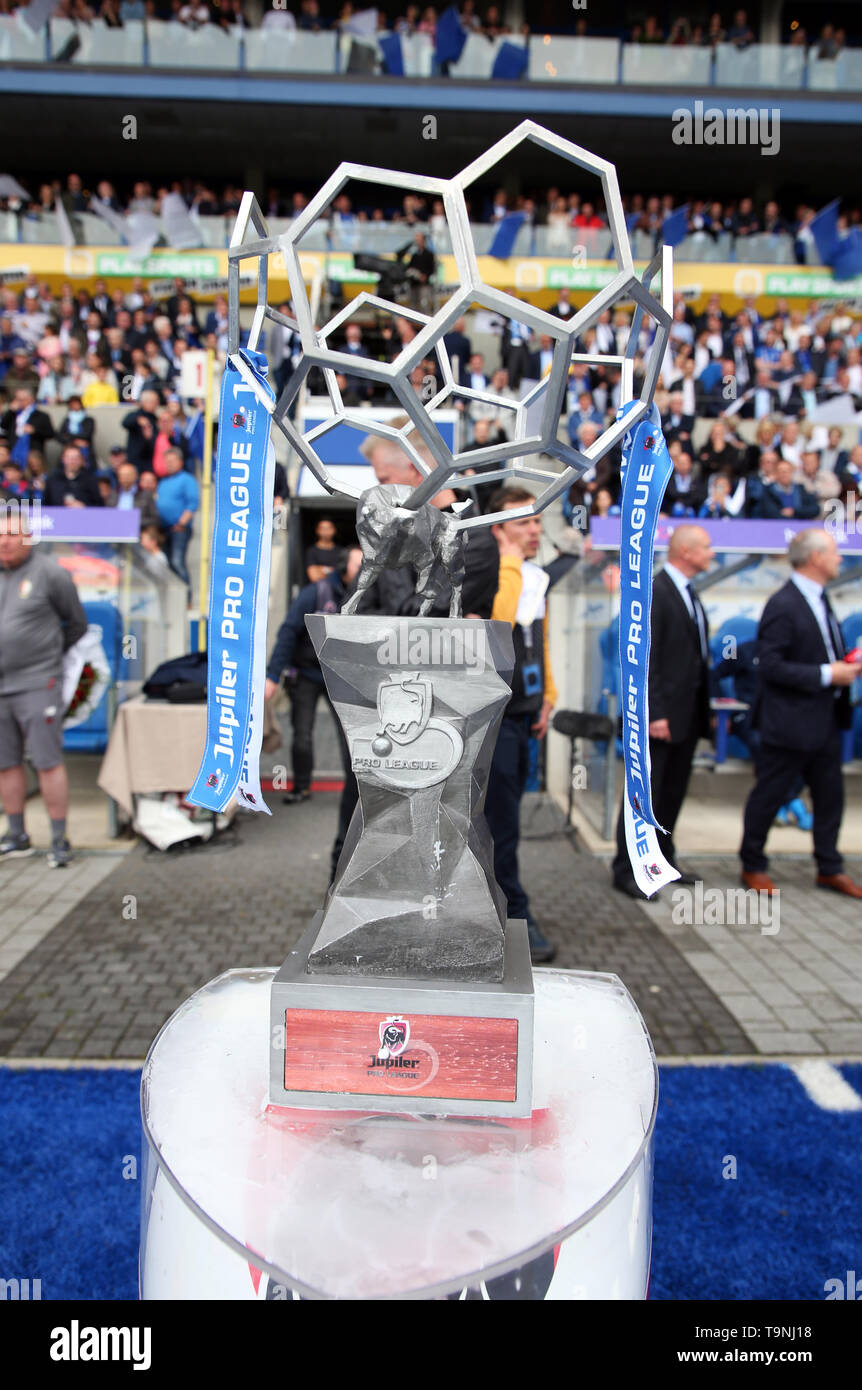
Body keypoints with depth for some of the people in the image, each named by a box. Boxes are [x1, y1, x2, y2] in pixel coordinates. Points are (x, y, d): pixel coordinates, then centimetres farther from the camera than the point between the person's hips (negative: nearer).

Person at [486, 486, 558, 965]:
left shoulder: (535, 576, 12)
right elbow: (497, 621, -33)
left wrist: (547, 696, 15)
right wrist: (510, 560, -24)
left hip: (521, 711, 9)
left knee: (501, 815, 17)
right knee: (501, 821, -3)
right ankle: (515, 917, 5)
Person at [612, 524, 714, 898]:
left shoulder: (689, 594, 15)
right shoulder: (654, 593, -14)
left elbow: (696, 654, 16)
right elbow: (644, 659, -18)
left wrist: (703, 709, 12)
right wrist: (654, 714, -20)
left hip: (687, 713, 9)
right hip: (661, 714, -9)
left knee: (673, 792, 17)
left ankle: (662, 860, 30)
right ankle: (626, 870, 9)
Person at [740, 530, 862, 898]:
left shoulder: (819, 599, 10)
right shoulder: (784, 605, -19)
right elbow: (769, 666, -22)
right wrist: (826, 675, -20)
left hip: (824, 721, 9)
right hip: (789, 721, -9)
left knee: (830, 794, 16)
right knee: (769, 796, 6)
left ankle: (829, 869, 30)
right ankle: (752, 866, 23)